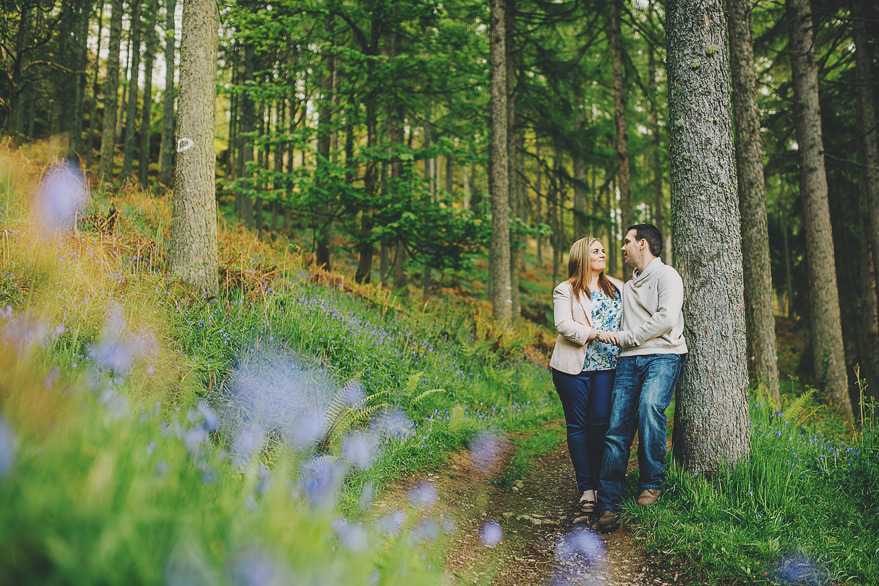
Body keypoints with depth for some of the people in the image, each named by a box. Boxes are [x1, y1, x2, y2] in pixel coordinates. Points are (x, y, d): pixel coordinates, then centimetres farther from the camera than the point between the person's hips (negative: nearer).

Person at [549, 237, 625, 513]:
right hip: (574, 367, -2)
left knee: (600, 422, -6)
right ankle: (586, 488, 10)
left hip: (607, 366, 2)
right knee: (578, 425, 1)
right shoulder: (565, 291, 4)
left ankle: (599, 483, 9)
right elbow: (564, 324, -11)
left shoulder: (617, 287, 18)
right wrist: (596, 333, -21)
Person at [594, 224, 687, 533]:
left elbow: (666, 319, -11)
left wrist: (625, 337, -6)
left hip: (662, 356, -6)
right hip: (629, 360, 6)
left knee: (649, 405, -31)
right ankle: (608, 505, -10)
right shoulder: (628, 286, 29)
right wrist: (611, 336, 14)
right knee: (617, 428, -8)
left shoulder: (666, 275, 4)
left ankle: (652, 483, -15)